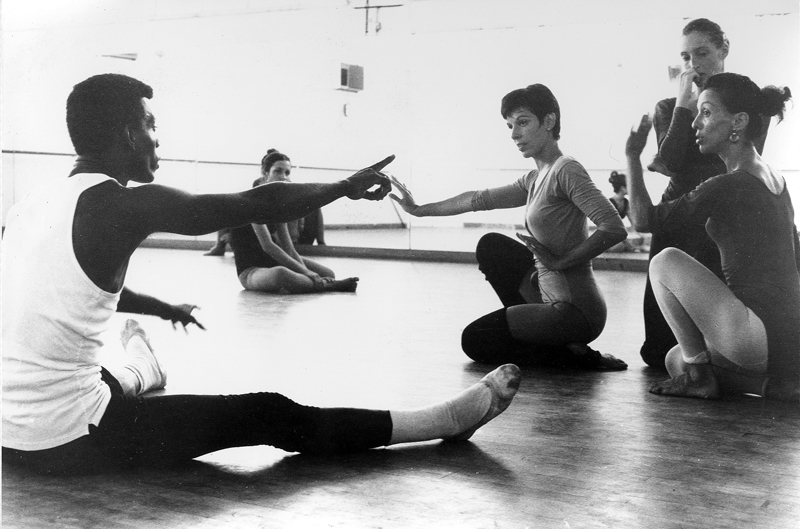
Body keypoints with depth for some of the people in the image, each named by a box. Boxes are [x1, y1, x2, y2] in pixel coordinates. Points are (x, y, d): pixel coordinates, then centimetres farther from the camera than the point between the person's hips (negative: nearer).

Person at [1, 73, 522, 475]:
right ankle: (448, 420, 6)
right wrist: (350, 186, 4)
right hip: (70, 440, -8)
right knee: (272, 416, -2)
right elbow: (262, 205, -11)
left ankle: (138, 373, 74)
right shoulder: (122, 205, -15)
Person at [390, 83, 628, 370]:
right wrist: (419, 210, 26)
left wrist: (560, 261, -17)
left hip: (576, 312, -9)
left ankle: (577, 355, -2)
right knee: (490, 246, 19)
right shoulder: (534, 180, 12)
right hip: (552, 297, 9)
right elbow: (478, 199, 21)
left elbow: (614, 228, -23)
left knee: (475, 341, -2)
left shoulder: (567, 170, -14)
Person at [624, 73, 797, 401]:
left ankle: (698, 375, 2)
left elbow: (645, 219, -15)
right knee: (676, 360, 23)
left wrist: (632, 156, -4)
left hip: (761, 335, -9)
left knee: (665, 261, -3)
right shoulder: (773, 180, 12)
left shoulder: (730, 186, -17)